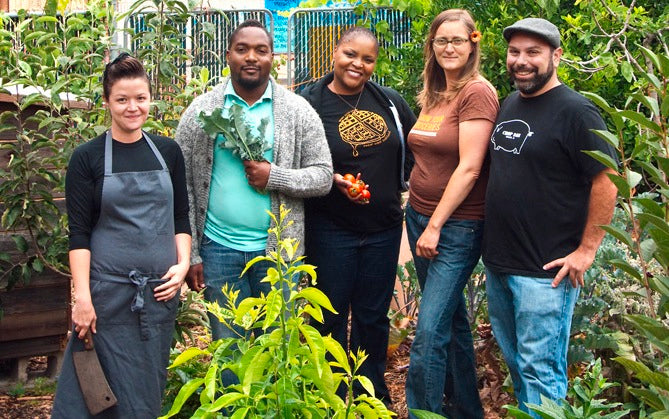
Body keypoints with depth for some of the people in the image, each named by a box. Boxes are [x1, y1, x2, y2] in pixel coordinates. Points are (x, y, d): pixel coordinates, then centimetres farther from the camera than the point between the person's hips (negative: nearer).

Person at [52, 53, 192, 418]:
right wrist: (82, 297, -12)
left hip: (161, 290, 3)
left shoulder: (168, 152, 9)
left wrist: (183, 263, -2)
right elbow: (79, 233, -5)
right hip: (108, 291, -3)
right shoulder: (87, 158, -1)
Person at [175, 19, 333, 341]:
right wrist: (190, 254, -3)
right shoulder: (201, 110, 1)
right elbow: (183, 186, 1)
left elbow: (323, 176, 1)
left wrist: (274, 177, -15)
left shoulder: (298, 110, 2)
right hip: (218, 250, 0)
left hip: (278, 250, 0)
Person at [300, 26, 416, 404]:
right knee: (331, 316, 7)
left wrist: (401, 184, 11)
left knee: (374, 315, 14)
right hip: (331, 229, -3)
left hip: (384, 228, 4)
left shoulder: (389, 101, 4)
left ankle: (373, 394, 28)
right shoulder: (310, 102, -7)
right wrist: (332, 180, -19)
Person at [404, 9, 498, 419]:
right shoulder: (433, 94, 11)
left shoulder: (477, 92, -13)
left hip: (457, 226, -8)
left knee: (430, 332, -9)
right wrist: (420, 219, 7)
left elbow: (469, 167, -18)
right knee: (452, 316, 18)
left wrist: (436, 225, -15)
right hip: (419, 215, 8)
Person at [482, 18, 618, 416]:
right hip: (498, 262, 8)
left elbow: (607, 181, -15)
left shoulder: (575, 111, -13)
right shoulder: (509, 105, 11)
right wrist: (492, 245, 15)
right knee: (514, 361, 20)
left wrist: (586, 251, -16)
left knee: (540, 369, -1)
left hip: (545, 272, -8)